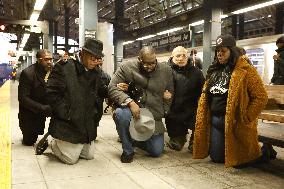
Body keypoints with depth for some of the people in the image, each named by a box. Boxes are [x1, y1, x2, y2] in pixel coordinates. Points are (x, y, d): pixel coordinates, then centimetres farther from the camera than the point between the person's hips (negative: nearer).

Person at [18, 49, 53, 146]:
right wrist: (42, 108, -32)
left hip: (42, 112, 3)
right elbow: (22, 98, -24)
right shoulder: (27, 73, -21)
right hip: (29, 113, -3)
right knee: (29, 141, 9)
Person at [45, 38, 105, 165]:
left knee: (89, 155, 13)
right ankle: (52, 143, 24)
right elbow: (52, 93, -16)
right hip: (68, 124, -6)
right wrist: (66, 114, -17)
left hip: (87, 124, 7)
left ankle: (66, 144, 36)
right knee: (71, 159, -4)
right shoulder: (64, 67, -13)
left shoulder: (97, 72, 7)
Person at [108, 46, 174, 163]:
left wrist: (163, 112, 4)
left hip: (154, 116, 3)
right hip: (131, 110, -2)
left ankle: (136, 140, 35)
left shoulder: (166, 70, 2)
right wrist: (130, 102, -28)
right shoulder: (126, 68, -7)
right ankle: (127, 151, -10)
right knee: (120, 113, -37)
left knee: (157, 151, -1)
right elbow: (112, 88, -14)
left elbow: (170, 92, 14)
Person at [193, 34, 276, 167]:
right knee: (216, 157, 13)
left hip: (234, 121, -7)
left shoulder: (245, 70, -11)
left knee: (238, 161, 2)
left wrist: (245, 118, -15)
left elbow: (261, 97, -15)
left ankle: (265, 152, 27)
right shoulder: (214, 70, 12)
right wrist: (203, 118, 9)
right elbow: (205, 94, 19)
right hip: (215, 120, 7)